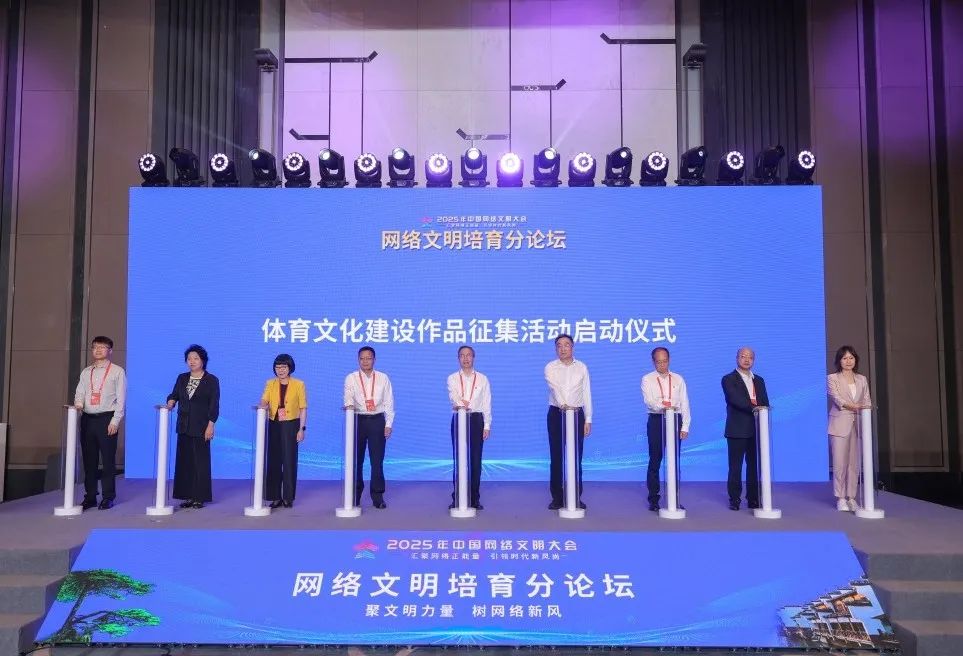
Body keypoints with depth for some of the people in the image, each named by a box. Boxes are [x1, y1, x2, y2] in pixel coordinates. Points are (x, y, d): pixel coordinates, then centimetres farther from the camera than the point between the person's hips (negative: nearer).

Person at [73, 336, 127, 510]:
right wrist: (78, 404, -13)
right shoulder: (86, 372, 15)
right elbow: (79, 393, 11)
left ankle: (108, 497, 8)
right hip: (87, 419, 5)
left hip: (106, 419, -4)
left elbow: (121, 398, -4)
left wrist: (115, 421, -10)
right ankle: (90, 497, 17)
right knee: (89, 459, 8)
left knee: (108, 459, -1)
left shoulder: (117, 371, 0)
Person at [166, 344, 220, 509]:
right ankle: (188, 496, 12)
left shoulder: (211, 380, -3)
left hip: (201, 427, -5)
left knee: (200, 462, -2)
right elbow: (174, 395, 8)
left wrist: (210, 425, -13)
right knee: (184, 461, 5)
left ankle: (200, 497, 4)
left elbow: (214, 405, -6)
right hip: (184, 426, 5)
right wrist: (170, 403, -15)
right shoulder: (182, 378, 11)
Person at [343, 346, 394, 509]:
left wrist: (388, 424, 0)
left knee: (377, 460, 0)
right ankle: (355, 495, 17)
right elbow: (348, 396, -11)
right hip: (358, 420, 0)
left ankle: (377, 496, 9)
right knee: (356, 459, 5)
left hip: (377, 420, 0)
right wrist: (349, 405, -34)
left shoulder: (383, 378, 6)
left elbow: (388, 402, 5)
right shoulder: (351, 378, 4)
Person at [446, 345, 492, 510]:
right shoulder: (453, 378, 5)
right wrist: (459, 404, -38)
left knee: (475, 459, 1)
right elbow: (453, 395, -15)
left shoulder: (482, 379, 7)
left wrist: (487, 425, -1)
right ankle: (457, 498, 9)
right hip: (458, 419, 0)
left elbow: (487, 404, 5)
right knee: (458, 459, 2)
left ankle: (475, 499, 9)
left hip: (476, 419, 0)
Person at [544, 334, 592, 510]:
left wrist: (588, 420, 1)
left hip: (577, 414, 1)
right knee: (556, 457, 2)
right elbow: (555, 387, -19)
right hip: (556, 414, -1)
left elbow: (587, 394, 6)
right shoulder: (550, 367, 0)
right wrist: (563, 404, -37)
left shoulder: (582, 367, 6)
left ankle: (576, 497, 12)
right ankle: (557, 497, 10)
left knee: (576, 457, 3)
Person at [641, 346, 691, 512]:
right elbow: (648, 401, -12)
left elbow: (685, 404, 8)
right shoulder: (647, 379, 3)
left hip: (675, 420, 2)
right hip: (656, 421, -2)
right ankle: (653, 500, 7)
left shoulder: (678, 379, 11)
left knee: (674, 461, 4)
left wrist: (685, 427, 0)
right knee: (655, 461, 1)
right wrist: (662, 405, -32)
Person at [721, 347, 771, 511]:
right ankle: (734, 499, 6)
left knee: (754, 465, 6)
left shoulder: (759, 380, 18)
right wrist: (753, 407, -28)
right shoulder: (729, 379, 0)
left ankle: (753, 499, 13)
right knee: (735, 466, 0)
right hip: (737, 430, -4)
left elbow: (765, 403, 13)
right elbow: (735, 399, -15)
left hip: (756, 429, 5)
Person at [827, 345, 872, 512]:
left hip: (858, 425, 4)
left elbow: (867, 401, 10)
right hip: (840, 425, -4)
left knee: (854, 463, 4)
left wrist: (866, 408, -13)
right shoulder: (832, 378, 3)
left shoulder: (862, 379, 16)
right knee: (839, 464, -4)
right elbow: (837, 398, -11)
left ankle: (851, 498, 13)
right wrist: (854, 406, -28)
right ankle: (841, 499, 3)